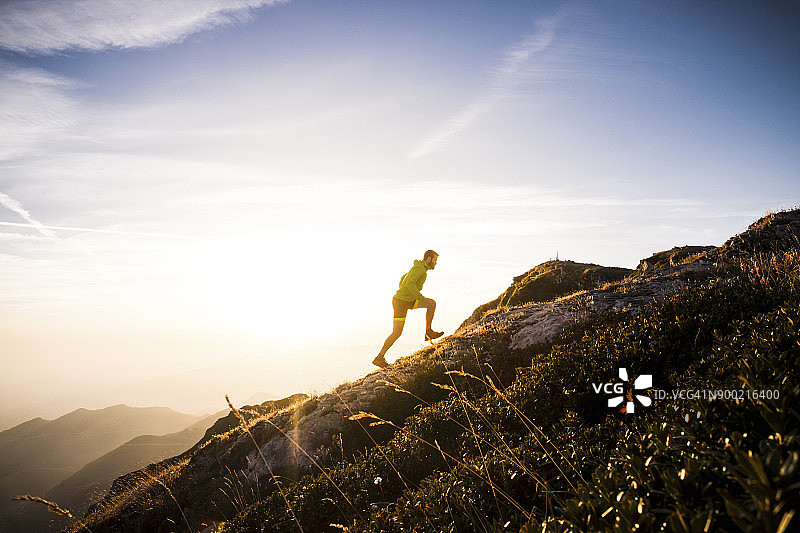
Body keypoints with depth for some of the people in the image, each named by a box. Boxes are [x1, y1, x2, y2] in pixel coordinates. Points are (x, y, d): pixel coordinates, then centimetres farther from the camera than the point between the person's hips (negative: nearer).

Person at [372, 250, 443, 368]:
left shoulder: (419, 268, 13)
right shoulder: (420, 269, -18)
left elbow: (403, 279, 26)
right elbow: (409, 283, -33)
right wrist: (420, 297, -25)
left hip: (407, 300, 10)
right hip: (401, 303, -10)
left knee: (432, 303, 5)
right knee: (396, 333, -6)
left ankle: (429, 332, 9)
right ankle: (380, 358, 2)